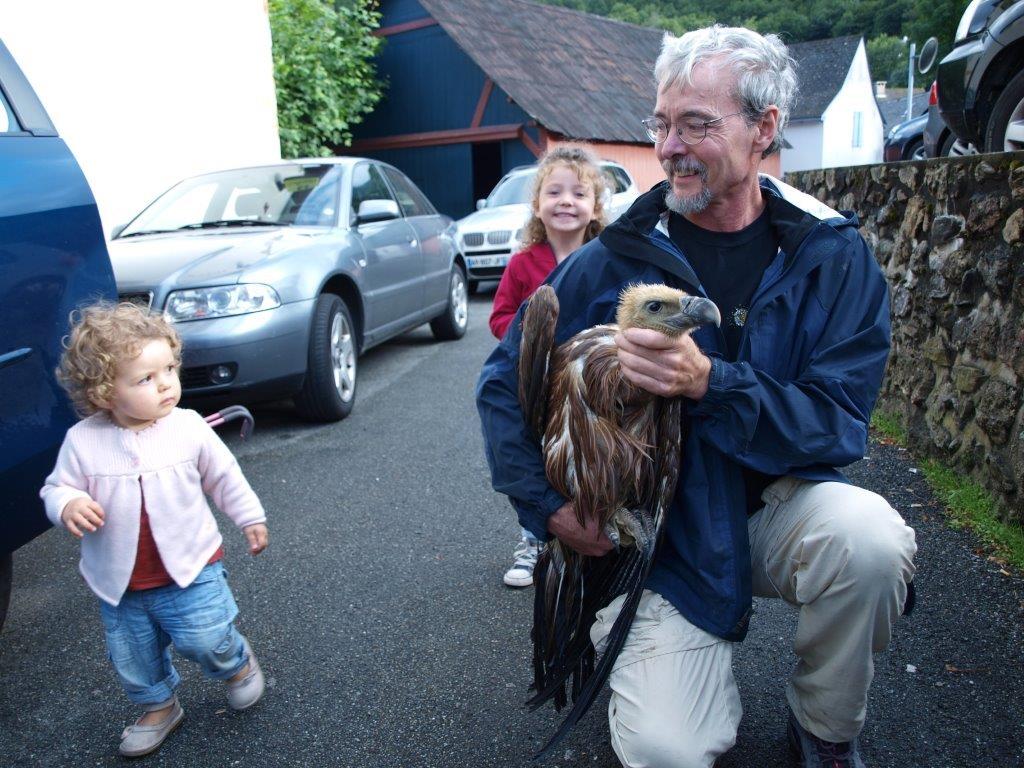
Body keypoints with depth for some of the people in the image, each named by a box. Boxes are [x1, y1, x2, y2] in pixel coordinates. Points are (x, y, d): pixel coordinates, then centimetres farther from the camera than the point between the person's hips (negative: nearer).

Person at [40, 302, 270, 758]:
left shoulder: (189, 427, -12)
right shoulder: (83, 440, -14)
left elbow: (223, 477, 1)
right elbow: (56, 488, -3)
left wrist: (250, 518, 9)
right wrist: (68, 504, -27)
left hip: (190, 566, -2)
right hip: (119, 583, 2)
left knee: (205, 638, -5)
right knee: (132, 659, 16)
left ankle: (238, 664, 30)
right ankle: (158, 707, 45)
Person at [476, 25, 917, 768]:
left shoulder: (834, 257, -7)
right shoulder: (611, 261, -8)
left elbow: (839, 421, -14)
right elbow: (504, 383, -2)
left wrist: (709, 384, -30)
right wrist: (547, 503, -12)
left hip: (777, 503, 1)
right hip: (658, 533, -1)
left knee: (871, 539, -31)